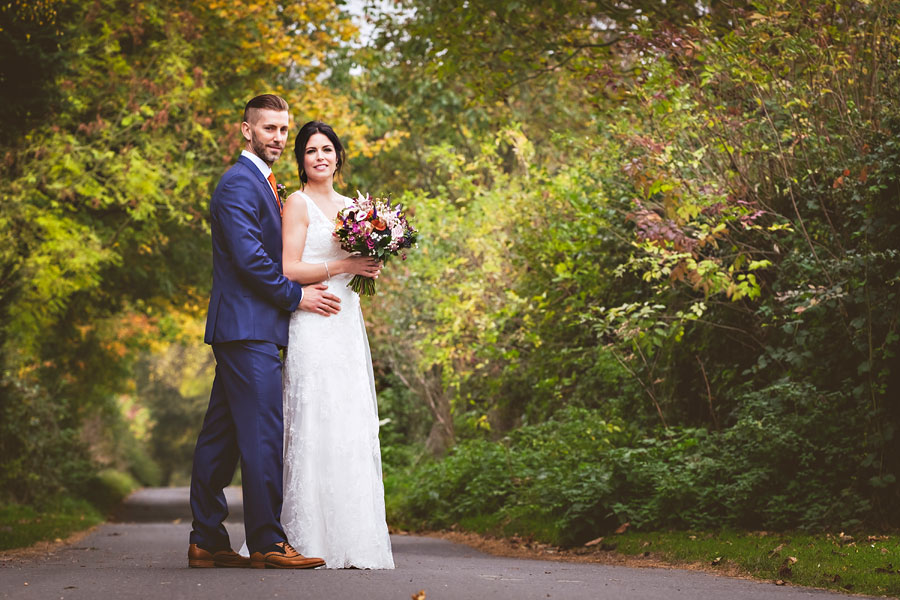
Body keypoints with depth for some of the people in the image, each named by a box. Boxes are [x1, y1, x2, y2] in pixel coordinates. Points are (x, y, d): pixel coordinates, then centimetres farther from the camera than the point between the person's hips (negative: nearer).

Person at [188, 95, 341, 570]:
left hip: (239, 330, 10)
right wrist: (295, 295, -10)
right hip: (248, 327, -10)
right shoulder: (239, 184, -10)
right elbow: (248, 255, -18)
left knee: (221, 437, 10)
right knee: (263, 433, -11)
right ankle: (267, 542, -10)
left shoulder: (261, 184, 23)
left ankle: (206, 541, 13)